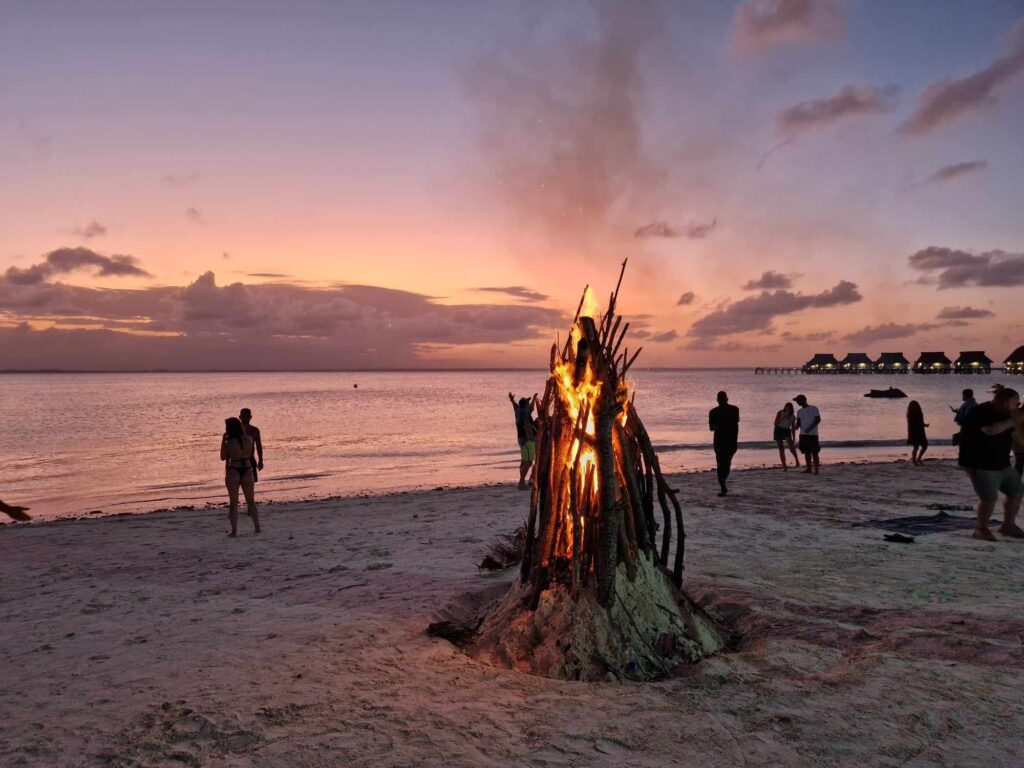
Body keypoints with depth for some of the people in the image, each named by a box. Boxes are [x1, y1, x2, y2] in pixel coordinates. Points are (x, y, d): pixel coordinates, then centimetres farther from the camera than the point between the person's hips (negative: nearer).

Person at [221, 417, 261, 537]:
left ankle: (234, 530, 2)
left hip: (233, 472, -4)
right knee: (251, 501, 16)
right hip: (247, 470, 4)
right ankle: (257, 527, 17)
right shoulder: (249, 439, -2)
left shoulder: (229, 443, -13)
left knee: (233, 503, 5)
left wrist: (223, 441, 2)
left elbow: (223, 458, 1)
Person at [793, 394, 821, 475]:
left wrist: (810, 428, -18)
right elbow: (798, 422, 14)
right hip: (803, 434, 6)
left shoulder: (814, 409, -4)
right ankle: (809, 468, 12)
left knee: (814, 452, -6)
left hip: (812, 434, -6)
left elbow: (818, 420, -8)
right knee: (806, 452, 7)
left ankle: (816, 469, -4)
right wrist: (797, 426, -10)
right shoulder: (799, 411, 14)